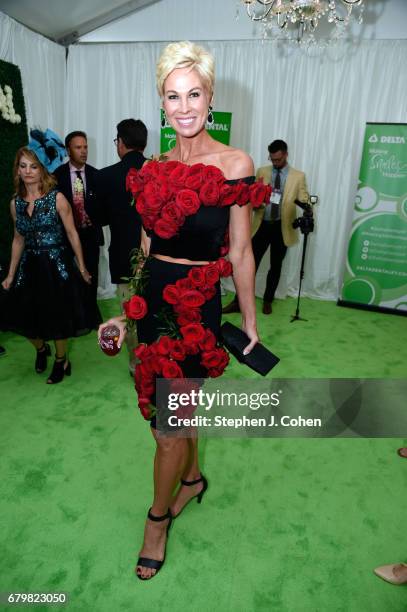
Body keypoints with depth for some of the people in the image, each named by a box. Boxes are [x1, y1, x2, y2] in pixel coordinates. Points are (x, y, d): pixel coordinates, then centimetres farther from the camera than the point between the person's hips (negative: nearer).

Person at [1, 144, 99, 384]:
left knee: (58, 316, 6)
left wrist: (82, 267, -4)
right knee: (27, 317, 8)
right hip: (30, 267, 4)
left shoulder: (57, 198, -9)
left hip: (57, 265, -4)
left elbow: (72, 234, -5)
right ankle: (41, 349, 41)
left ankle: (61, 361, 30)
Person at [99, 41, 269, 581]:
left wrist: (249, 320, 0)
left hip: (197, 304, -5)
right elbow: (146, 248, 11)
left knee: (169, 422, 5)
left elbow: (240, 252, -6)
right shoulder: (153, 169, 6)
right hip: (153, 298, 5)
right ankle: (193, 478, 47)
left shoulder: (235, 165, -9)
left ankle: (157, 520, 31)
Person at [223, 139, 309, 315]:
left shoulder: (298, 176, 2)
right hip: (262, 225, 1)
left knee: (275, 266, 10)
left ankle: (267, 301, 26)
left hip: (282, 228, 0)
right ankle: (238, 302, 7)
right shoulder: (262, 172, 6)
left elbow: (304, 200, -3)